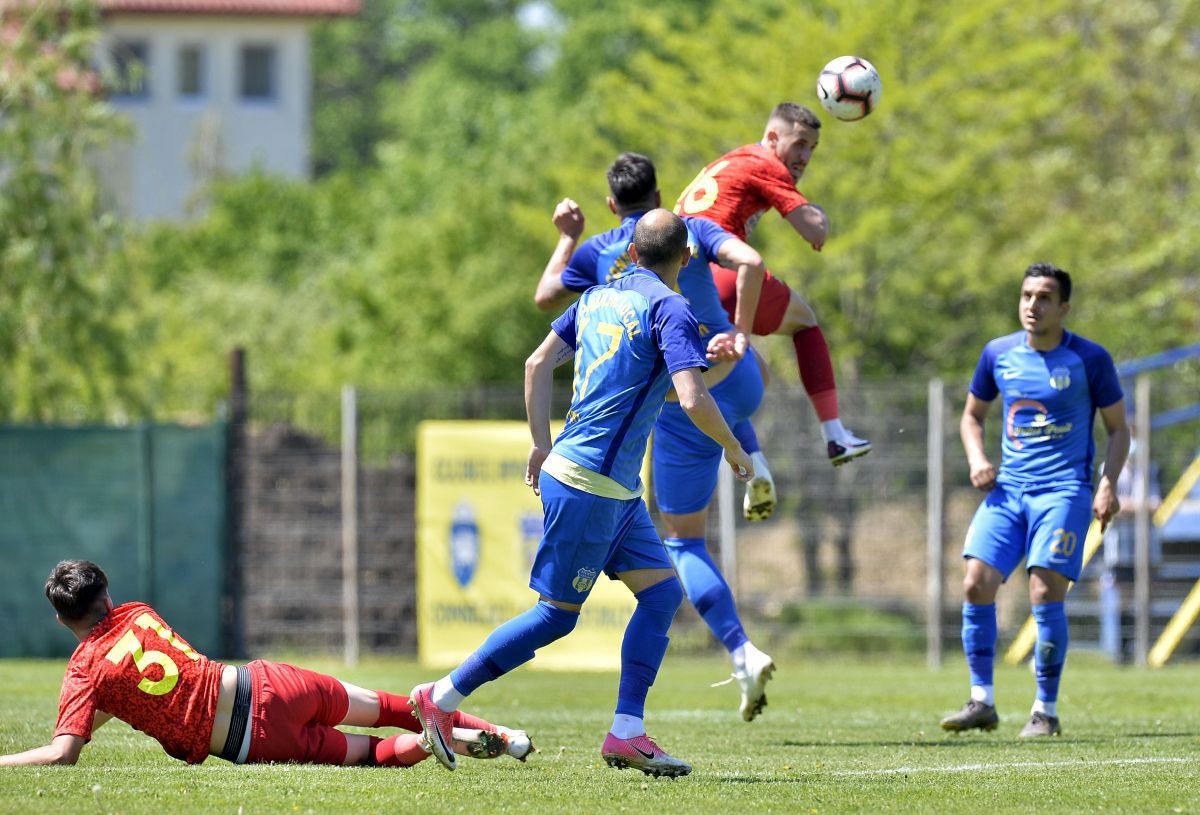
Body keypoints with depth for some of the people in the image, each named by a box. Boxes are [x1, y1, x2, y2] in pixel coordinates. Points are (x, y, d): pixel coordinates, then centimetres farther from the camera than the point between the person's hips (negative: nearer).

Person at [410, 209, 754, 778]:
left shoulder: (600, 297, 11)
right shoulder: (669, 309, -13)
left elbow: (538, 363, 16)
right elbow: (693, 399, -22)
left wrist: (542, 446, 20)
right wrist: (734, 450, -6)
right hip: (590, 485, -9)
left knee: (662, 592, 7)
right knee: (557, 615, 0)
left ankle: (626, 733, 2)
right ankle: (440, 699, 6)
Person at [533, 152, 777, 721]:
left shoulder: (597, 253, 2)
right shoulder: (692, 230, 2)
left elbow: (546, 296, 18)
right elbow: (749, 263, -15)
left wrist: (567, 237, 30)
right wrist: (742, 329, -4)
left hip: (683, 412, -3)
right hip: (738, 385, 3)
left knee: (684, 544, 9)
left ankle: (742, 653, -8)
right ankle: (754, 465, 25)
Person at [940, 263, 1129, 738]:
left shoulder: (1090, 360, -3)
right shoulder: (998, 354, 6)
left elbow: (1118, 429, 4)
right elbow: (972, 415, 20)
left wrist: (1107, 485, -10)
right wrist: (977, 459, 0)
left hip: (1064, 490, -4)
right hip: (1007, 487, 4)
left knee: (1045, 595, -14)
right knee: (977, 585, -9)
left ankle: (1046, 711, -3)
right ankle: (981, 702, 0)